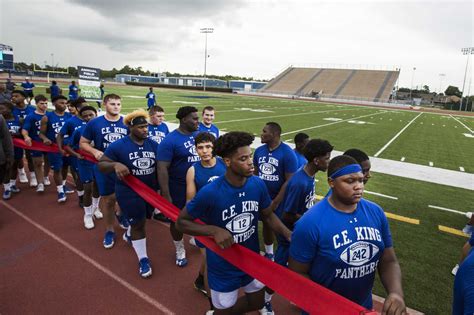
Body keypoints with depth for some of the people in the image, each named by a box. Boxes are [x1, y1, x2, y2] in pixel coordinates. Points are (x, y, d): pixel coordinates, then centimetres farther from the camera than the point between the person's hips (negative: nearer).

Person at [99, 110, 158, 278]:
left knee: (142, 219, 25)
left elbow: (160, 167, 6)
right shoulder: (118, 146, -15)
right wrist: (115, 165, -30)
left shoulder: (153, 145, -4)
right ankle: (143, 259, 19)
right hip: (129, 192, -5)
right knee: (138, 223, 2)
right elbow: (101, 164, -9)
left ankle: (129, 234, 59)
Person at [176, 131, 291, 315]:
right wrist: (214, 230, -29)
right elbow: (181, 222, -16)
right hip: (224, 267, -4)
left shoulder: (258, 184, -14)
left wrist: (288, 234, -16)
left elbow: (268, 215, 1)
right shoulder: (210, 193, -28)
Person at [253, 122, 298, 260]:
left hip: (280, 200, -5)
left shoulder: (287, 153, -17)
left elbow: (289, 181, -17)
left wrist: (276, 202, -17)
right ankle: (269, 253, 40)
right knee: (266, 224, 19)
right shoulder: (259, 151, -1)